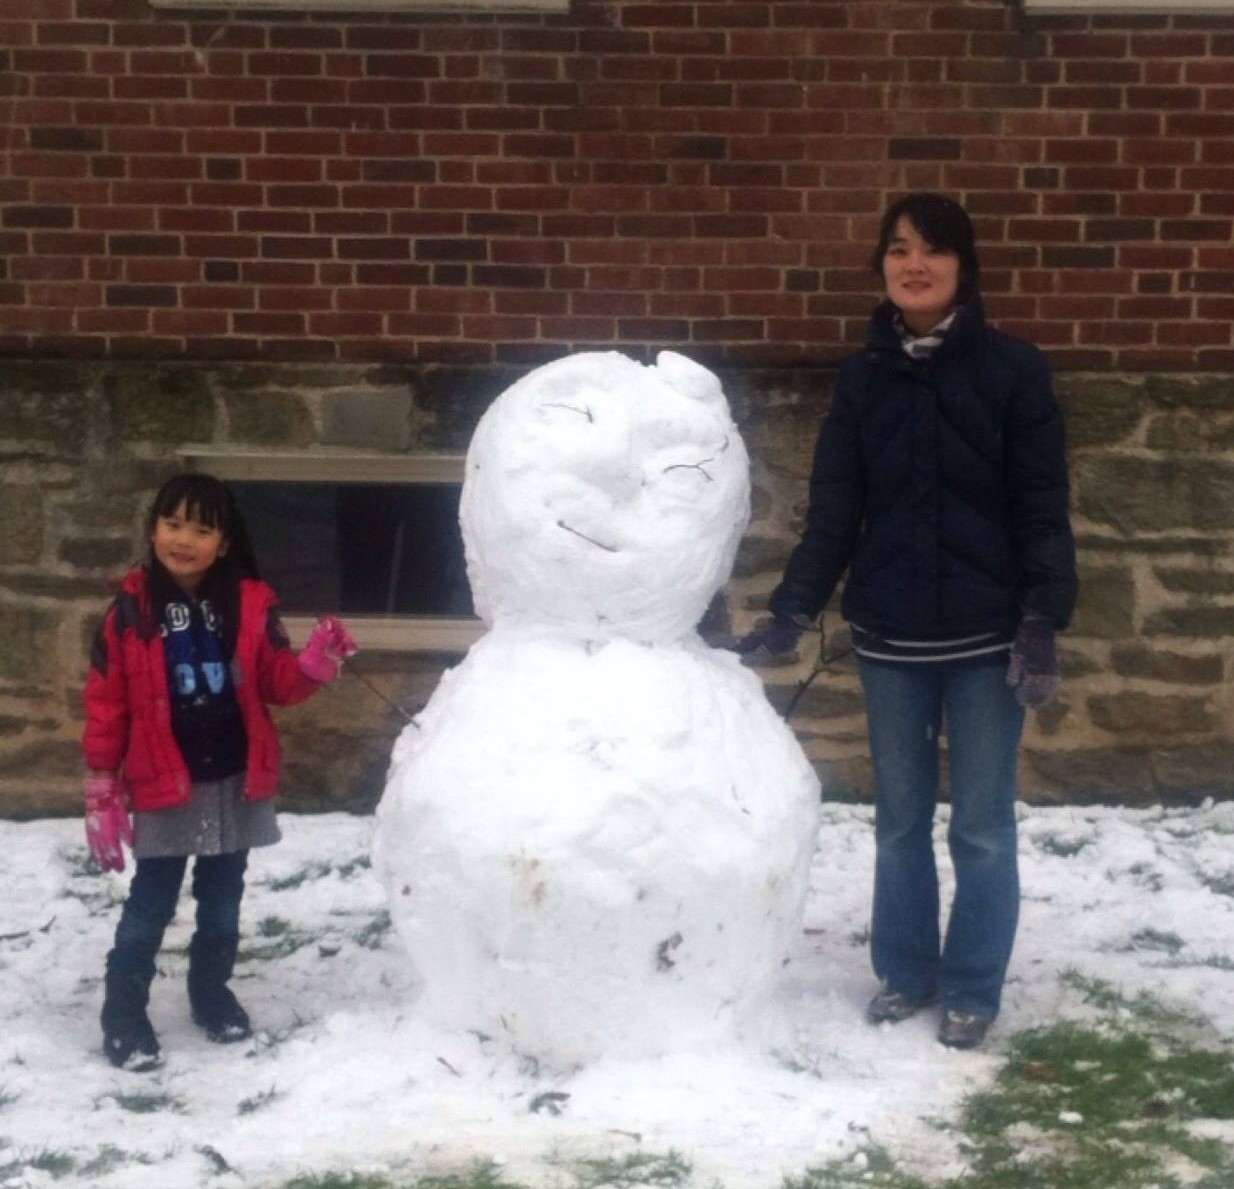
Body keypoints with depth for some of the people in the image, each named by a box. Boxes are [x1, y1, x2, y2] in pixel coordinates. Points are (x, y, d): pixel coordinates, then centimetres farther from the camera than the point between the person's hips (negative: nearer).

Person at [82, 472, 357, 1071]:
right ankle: (123, 1017, 15)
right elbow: (105, 704, -6)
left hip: (237, 782, 3)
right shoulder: (130, 611, -10)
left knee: (222, 903, 18)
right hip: (164, 786, -3)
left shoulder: (251, 605, -4)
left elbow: (277, 684, 1)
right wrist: (101, 790, -6)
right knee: (151, 904, 4)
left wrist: (315, 663, -20)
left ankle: (211, 994, 36)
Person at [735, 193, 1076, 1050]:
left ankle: (973, 990, 19)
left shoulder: (1013, 370, -5)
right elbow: (833, 511, 3)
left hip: (986, 636, -3)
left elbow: (1043, 510, -6)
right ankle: (904, 973, 27)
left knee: (981, 826, 6)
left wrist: (1041, 623, -15)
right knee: (900, 820, 13)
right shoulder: (863, 378, 3)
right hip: (890, 639, 3)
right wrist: (791, 615, -7)